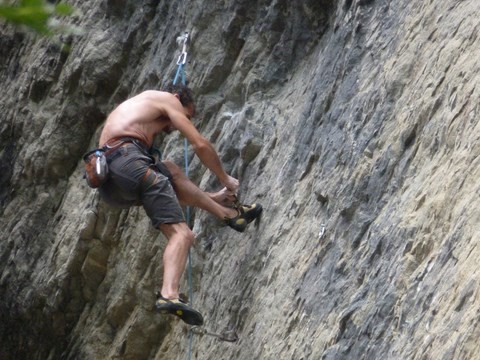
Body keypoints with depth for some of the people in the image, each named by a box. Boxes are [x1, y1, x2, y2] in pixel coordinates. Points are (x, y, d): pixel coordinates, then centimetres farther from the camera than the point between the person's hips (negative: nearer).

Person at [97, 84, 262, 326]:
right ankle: (169, 294, -33)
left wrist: (212, 197, 43)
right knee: (181, 233, -12)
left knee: (171, 174, 31)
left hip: (108, 185, 8)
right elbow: (200, 145, 10)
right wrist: (225, 179, 25)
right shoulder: (165, 99, 19)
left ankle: (228, 213, 29)